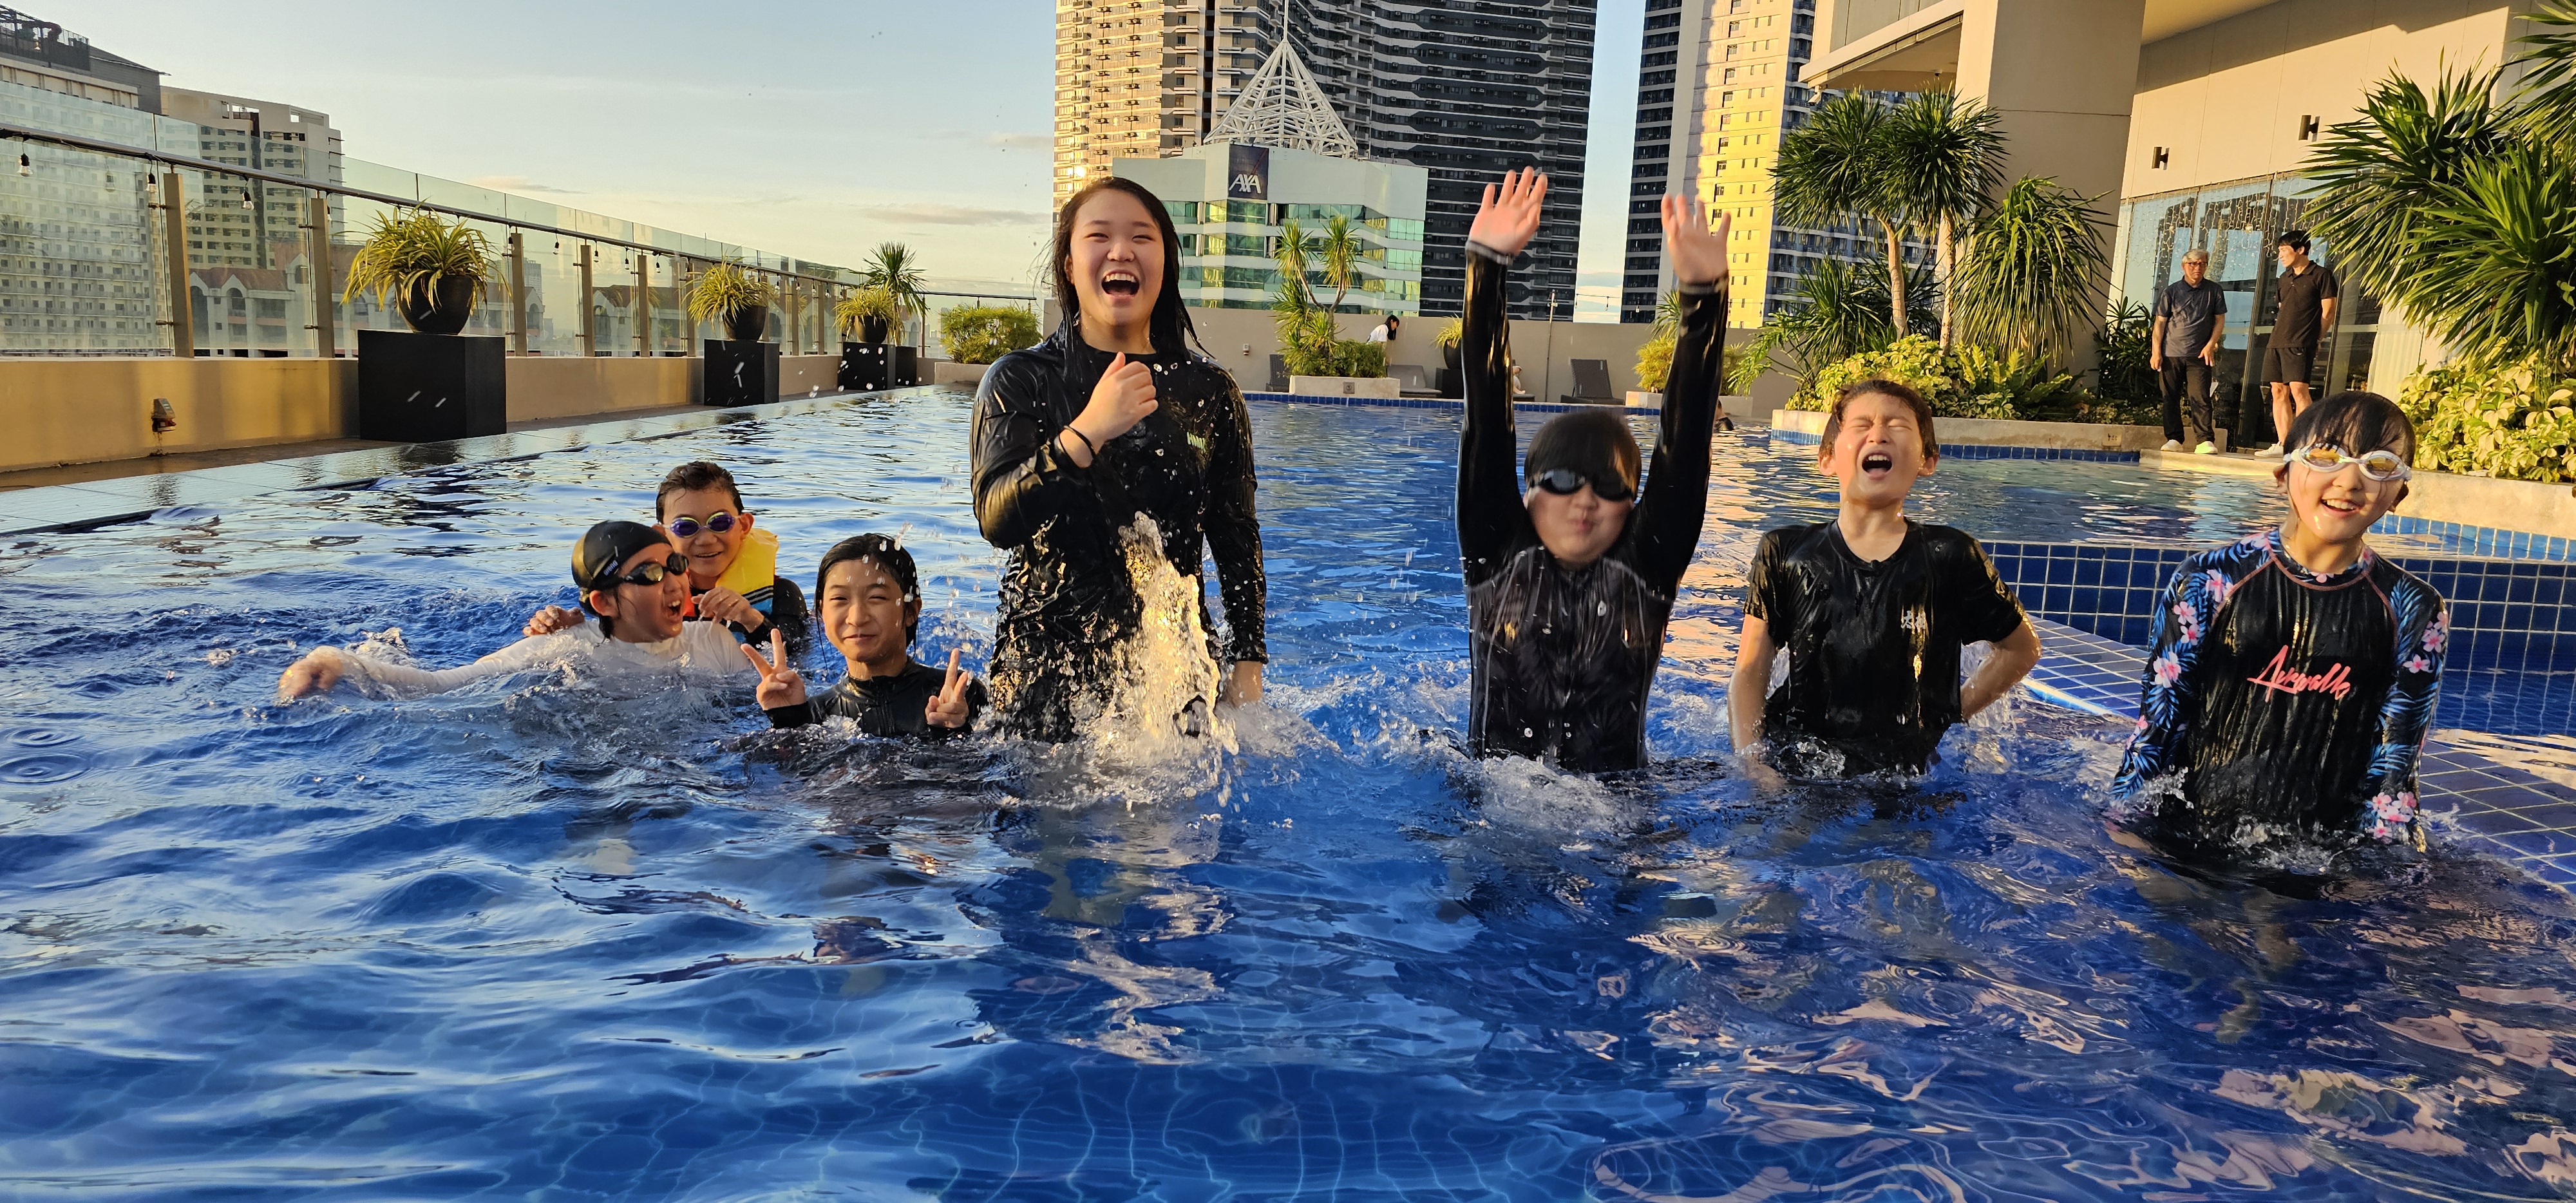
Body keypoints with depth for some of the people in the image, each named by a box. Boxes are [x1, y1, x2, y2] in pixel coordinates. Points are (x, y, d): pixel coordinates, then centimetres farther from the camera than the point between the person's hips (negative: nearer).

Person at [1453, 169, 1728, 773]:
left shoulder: (1647, 568, 0)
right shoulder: (1498, 557, 0)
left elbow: (1685, 439, -7)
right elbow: (1486, 422, -6)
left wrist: (1704, 296, -15)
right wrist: (1488, 267, -11)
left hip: (1616, 797, 0)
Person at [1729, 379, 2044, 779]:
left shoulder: (1950, 557, 3)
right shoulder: (1785, 552, 4)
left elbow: (2022, 649, 17)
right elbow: (1750, 672, 4)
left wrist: (1950, 715, 7)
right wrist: (1754, 766, -9)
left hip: (1900, 775, 0)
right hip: (1788, 766, 0)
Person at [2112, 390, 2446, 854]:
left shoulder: (2416, 613, 2)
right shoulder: (2209, 581, -2)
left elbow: (2394, 762, 3)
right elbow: (2159, 719, 1)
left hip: (2326, 851, 2)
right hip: (2188, 832, -1)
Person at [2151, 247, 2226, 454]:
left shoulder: (2214, 291, 9)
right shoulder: (2170, 292, 6)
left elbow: (2220, 320, 11)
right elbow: (2160, 323, 4)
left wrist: (2211, 345, -2)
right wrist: (2156, 352, -3)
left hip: (2199, 355, -1)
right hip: (2171, 353, 1)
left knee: (2200, 398, -8)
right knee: (2171, 398, 2)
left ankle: (2205, 440, -9)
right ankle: (2174, 439, 9)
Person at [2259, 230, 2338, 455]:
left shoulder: (2322, 275, -2)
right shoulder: (2284, 278, 18)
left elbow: (2328, 313, -3)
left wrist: (2314, 338, -1)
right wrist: (2279, 333, 12)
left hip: (2300, 344, -7)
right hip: (2277, 342, 7)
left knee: (2298, 389, -15)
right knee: (2279, 391, 5)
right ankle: (2283, 444, 7)